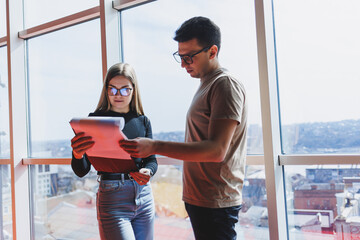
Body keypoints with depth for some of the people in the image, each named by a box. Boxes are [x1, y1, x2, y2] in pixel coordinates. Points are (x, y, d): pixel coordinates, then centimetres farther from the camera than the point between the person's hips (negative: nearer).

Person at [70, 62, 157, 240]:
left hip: (144, 196, 4)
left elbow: (151, 159, 8)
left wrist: (147, 172, -15)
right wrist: (77, 155, -29)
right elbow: (81, 171, -6)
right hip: (113, 200, -4)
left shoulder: (142, 121, 7)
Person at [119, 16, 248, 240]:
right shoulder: (206, 86, 16)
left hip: (214, 204, -9)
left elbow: (217, 150, -24)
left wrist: (155, 146, -29)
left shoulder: (226, 85, -14)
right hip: (198, 199, 9)